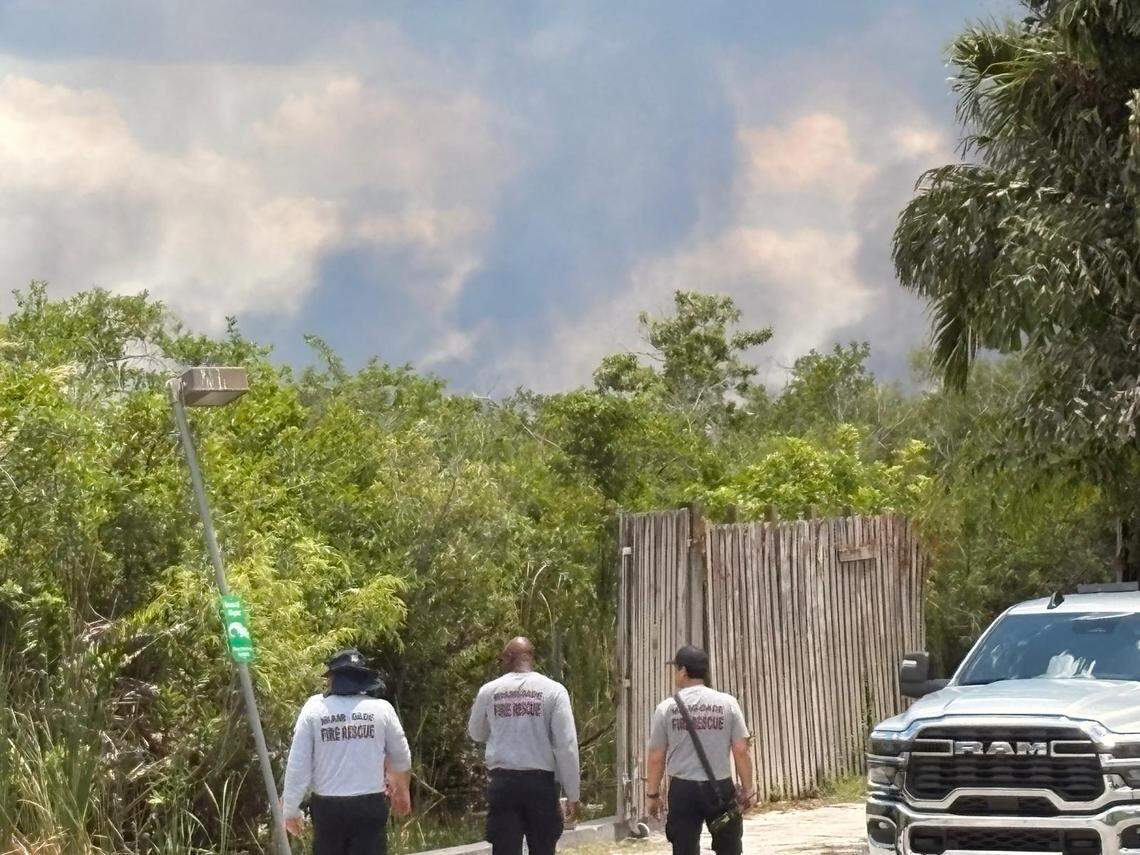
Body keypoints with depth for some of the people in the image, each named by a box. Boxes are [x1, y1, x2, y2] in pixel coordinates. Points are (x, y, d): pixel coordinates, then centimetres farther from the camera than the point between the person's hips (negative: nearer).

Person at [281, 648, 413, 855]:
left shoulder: (314, 708, -4)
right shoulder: (381, 709, -1)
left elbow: (298, 764, -5)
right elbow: (401, 759, 13)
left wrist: (290, 809, 6)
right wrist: (402, 791, 34)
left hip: (327, 807, 1)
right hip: (370, 806, 0)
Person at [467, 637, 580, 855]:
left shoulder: (489, 691, 2)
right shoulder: (553, 690, -3)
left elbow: (477, 734, 19)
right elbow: (566, 746, -7)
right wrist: (572, 794, -2)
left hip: (503, 782, 1)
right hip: (541, 782, -1)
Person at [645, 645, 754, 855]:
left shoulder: (666, 708, -3)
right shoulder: (727, 703, -2)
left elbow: (656, 757, 1)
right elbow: (741, 751, -3)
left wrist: (653, 794, 12)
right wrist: (747, 789, 7)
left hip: (682, 790, 0)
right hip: (721, 788, 0)